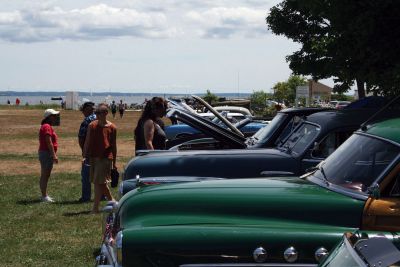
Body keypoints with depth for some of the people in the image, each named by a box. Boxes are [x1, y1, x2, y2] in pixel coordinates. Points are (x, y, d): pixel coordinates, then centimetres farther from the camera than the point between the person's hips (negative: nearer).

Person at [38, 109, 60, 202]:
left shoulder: (48, 126, 17)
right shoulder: (47, 127, -15)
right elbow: (49, 142, -21)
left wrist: (54, 155, 21)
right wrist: (54, 155, -22)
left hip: (47, 153, 11)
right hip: (47, 153, -11)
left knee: (45, 175, 14)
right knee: (45, 175, -8)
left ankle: (45, 195, 20)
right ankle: (44, 196, -6)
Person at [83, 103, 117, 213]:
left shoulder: (111, 127, -2)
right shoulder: (92, 125, 5)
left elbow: (114, 146, 4)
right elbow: (87, 142, 9)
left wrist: (114, 162, 6)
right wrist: (85, 156, 2)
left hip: (105, 158, -4)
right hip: (93, 157, 4)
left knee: (99, 182, -7)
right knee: (101, 183, 11)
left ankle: (95, 207, -3)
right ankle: (112, 201, 28)